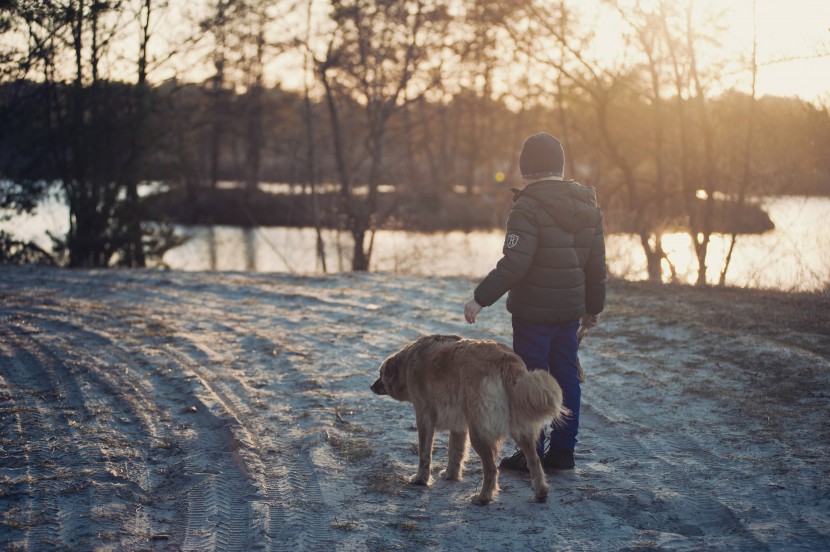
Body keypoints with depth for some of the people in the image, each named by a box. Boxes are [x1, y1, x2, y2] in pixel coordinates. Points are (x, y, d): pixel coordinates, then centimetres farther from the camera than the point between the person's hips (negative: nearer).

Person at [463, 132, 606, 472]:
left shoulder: (528, 206, -16)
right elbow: (596, 265, 12)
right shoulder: (587, 205, 8)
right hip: (571, 310, 7)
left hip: (533, 312, -7)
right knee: (566, 377, 13)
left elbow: (514, 264, -23)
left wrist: (481, 298, -16)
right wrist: (594, 306, 22)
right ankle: (562, 451, 19)